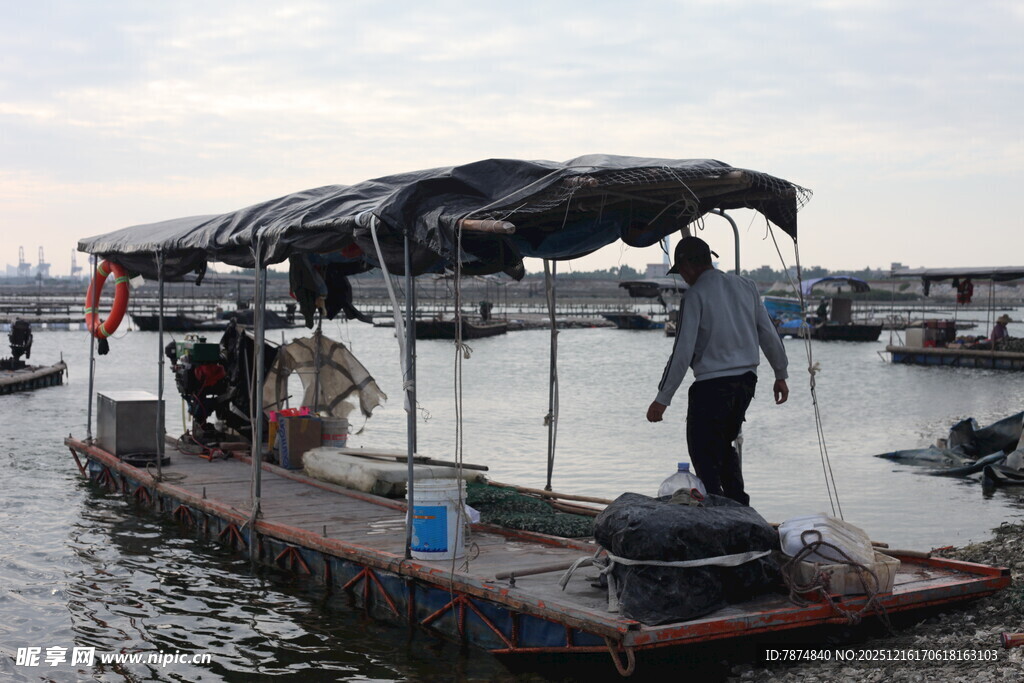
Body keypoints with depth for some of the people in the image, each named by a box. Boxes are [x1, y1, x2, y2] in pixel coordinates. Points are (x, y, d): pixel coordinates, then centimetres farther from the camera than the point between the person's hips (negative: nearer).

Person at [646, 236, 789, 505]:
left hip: (712, 385, -7)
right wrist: (780, 375, 24)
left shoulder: (696, 295, -10)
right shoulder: (745, 286, 8)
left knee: (704, 455, 2)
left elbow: (683, 352, -14)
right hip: (746, 381, 7)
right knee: (724, 446, 22)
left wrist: (663, 398, -10)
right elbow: (768, 334, 12)